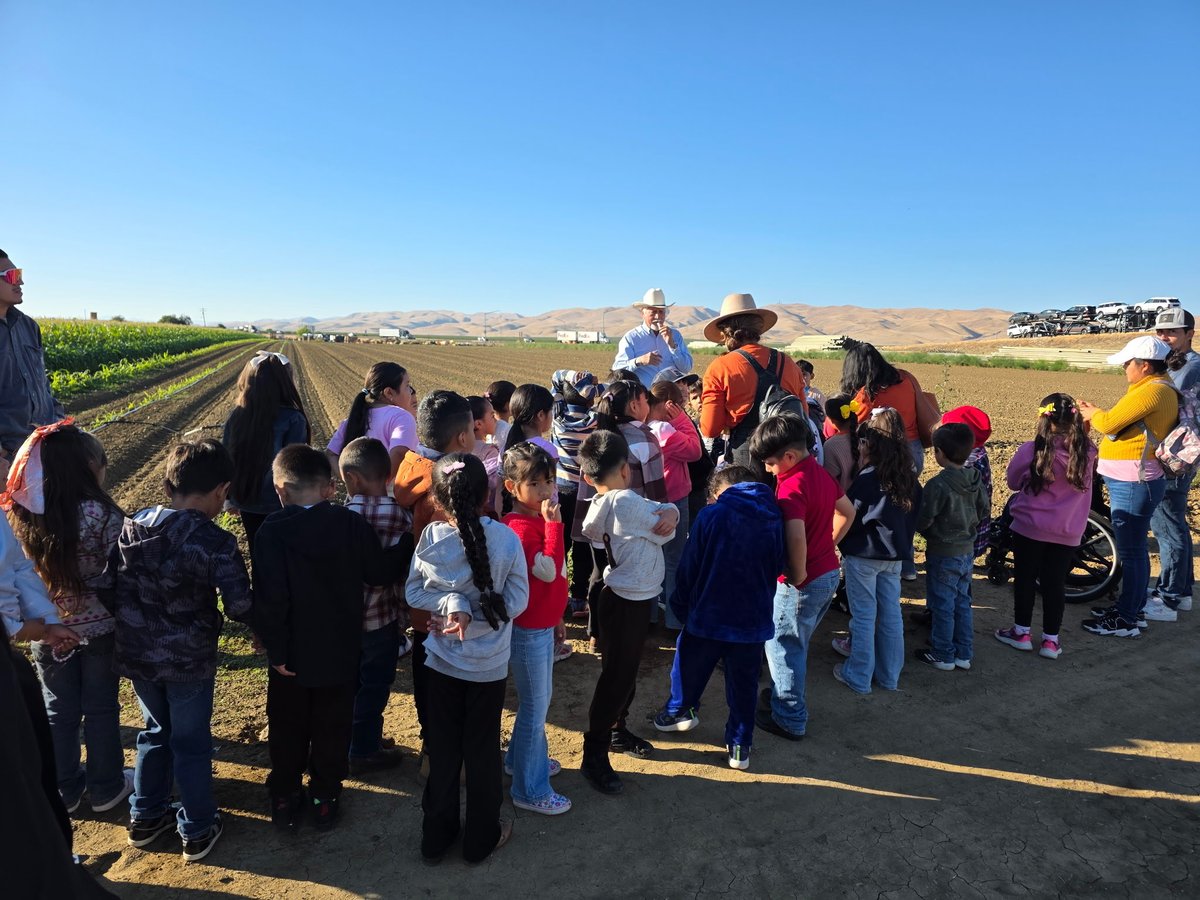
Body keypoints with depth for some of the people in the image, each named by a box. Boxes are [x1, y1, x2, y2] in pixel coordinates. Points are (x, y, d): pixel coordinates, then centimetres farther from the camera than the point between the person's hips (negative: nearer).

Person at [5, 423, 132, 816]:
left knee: (59, 711, 20)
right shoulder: (102, 514, -23)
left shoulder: (22, 514, -10)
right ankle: (106, 788, 29)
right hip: (99, 628, -3)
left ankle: (65, 789, 35)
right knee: (101, 708, 14)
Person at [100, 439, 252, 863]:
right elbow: (240, 608, -24)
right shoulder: (215, 541, -24)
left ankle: (145, 817, 42)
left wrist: (136, 623, 16)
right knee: (191, 743, 13)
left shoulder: (132, 528, -6)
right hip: (189, 660, -5)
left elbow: (108, 590, 0)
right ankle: (198, 831, 29)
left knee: (156, 731, 26)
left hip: (137, 654, 5)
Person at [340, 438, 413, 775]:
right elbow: (405, 576, -12)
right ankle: (365, 751, 26)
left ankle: (345, 744, 37)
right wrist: (401, 620, 1)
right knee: (374, 687, 13)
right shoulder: (401, 517, -17)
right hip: (381, 619, -3)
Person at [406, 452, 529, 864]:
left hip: (442, 661, 2)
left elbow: (414, 592, -6)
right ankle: (481, 838, 32)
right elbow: (516, 601, -13)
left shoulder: (431, 537, -15)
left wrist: (452, 603, -16)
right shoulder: (506, 538, -18)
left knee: (442, 749, 18)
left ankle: (437, 835, 35)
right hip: (490, 665, -1)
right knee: (482, 750, 15)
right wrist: (473, 618, -13)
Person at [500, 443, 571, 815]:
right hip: (529, 630, -9)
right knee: (535, 704, 4)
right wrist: (554, 524, -31)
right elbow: (549, 570, -32)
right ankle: (530, 790, 20)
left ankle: (523, 757, 45)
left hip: (543, 624, 9)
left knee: (540, 697, 24)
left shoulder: (539, 518, 5)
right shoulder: (520, 528, -24)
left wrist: (556, 618, 21)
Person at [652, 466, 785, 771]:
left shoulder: (711, 515, -12)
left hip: (708, 615, -3)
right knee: (744, 685, 16)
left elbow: (688, 569, -9)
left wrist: (680, 606, 5)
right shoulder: (775, 520, 0)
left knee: (689, 667, 22)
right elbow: (779, 568, 10)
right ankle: (740, 746, 25)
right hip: (754, 618, 3)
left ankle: (679, 711, 41)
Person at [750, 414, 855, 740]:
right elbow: (847, 512, 18)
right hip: (829, 573, 9)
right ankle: (783, 693, 41)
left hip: (804, 582, -9)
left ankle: (790, 719, 20)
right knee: (796, 642, 24)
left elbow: (796, 536, -39)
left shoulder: (791, 485, -25)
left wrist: (797, 574, -24)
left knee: (782, 645, 8)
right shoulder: (822, 473, 4)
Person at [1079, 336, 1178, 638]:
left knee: (1131, 551, -3)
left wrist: (1091, 414, 1)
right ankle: (1132, 607, 31)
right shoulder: (1160, 388, 17)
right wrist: (1095, 414, 3)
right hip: (1131, 481, 11)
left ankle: (1126, 620, 5)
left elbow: (1109, 423, -18)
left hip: (1133, 483, -11)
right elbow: (1122, 422, 15)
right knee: (1134, 548, 19)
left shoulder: (1152, 390, -17)